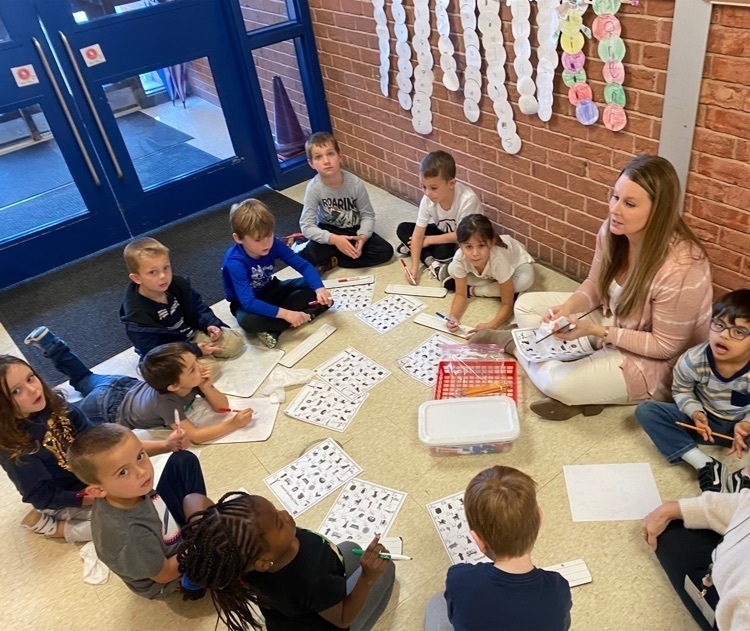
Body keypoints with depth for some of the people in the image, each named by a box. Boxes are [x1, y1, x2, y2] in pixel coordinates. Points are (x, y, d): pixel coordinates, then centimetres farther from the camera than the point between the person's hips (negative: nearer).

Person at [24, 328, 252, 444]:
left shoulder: (192, 382, -25)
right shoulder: (165, 402, -43)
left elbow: (222, 405, -23)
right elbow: (194, 436, -47)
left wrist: (206, 386, -41)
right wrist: (233, 424, -51)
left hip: (126, 386, 6)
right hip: (107, 408, -6)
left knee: (83, 377, 31)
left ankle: (47, 340, 39)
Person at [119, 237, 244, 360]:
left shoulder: (178, 284, -10)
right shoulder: (137, 315, -26)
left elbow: (197, 306, 8)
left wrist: (210, 324, -11)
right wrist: (194, 351, -26)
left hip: (192, 335, 6)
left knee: (235, 340, 1)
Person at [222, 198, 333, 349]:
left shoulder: (273, 244, -19)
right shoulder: (235, 263, -33)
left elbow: (303, 265, -16)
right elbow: (249, 303, -41)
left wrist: (319, 288, -35)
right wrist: (284, 314, -47)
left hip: (271, 291, 6)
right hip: (247, 304, -5)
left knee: (311, 287, -15)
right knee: (248, 320, -40)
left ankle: (273, 329, -22)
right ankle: (304, 315, -26)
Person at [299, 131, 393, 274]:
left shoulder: (355, 183, -20)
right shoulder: (314, 188, -23)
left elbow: (368, 215, -10)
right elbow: (306, 226, -24)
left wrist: (363, 236, -30)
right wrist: (334, 239, -36)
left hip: (354, 230, 3)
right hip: (330, 230, -3)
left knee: (386, 251, -17)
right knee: (307, 255, -33)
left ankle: (332, 262, -11)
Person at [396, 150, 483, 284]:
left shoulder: (468, 199, -36)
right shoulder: (428, 200, -22)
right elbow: (418, 234, -17)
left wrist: (430, 240, -18)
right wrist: (414, 267, -25)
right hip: (443, 233, 6)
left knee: (445, 250, -37)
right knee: (403, 229, -11)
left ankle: (417, 249, -11)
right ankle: (431, 261, -18)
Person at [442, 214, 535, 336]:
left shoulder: (498, 260, -44)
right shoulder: (460, 258, -36)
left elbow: (507, 304, -35)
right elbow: (460, 294, -22)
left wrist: (491, 325, -52)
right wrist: (453, 316, -42)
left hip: (515, 261, -2)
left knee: (525, 280, -36)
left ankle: (474, 290, -16)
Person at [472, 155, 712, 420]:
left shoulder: (680, 269, -34)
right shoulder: (612, 230, -14)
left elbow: (666, 346, -23)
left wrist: (594, 331, -29)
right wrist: (568, 307, -20)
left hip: (655, 361, -7)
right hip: (612, 322, 7)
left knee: (559, 381, -27)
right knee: (526, 305, 0)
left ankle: (513, 344, 3)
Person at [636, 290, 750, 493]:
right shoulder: (693, 360, -22)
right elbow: (681, 391, -3)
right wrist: (695, 412, -22)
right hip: (705, 419, 2)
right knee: (645, 410, -21)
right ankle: (706, 465, -28)